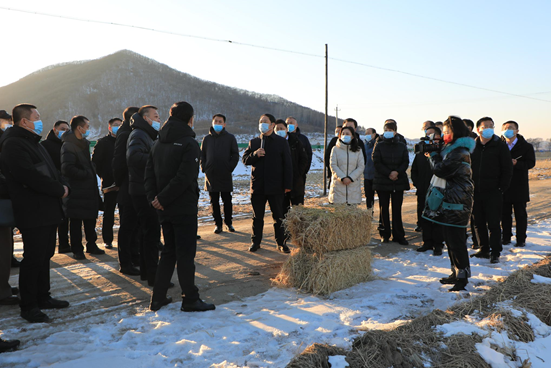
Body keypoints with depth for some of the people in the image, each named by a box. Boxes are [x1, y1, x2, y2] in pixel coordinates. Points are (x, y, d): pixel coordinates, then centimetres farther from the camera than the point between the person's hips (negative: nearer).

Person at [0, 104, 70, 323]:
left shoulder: (32, 142, 20)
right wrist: (59, 190, -15)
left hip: (48, 211, 10)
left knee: (44, 256, 16)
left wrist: (62, 186, 1)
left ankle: (43, 297, 27)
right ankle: (28, 306, 9)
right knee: (33, 259, -3)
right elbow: (30, 176, -24)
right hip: (33, 213, -10)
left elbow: (50, 171, 20)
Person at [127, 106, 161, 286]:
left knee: (147, 231, 16)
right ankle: (153, 276, -2)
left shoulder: (147, 135, 22)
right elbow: (133, 156, -31)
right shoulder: (138, 135, -12)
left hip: (146, 191, 11)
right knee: (152, 233, -7)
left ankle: (145, 271, 26)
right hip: (144, 192, -11)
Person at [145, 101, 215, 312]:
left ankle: (158, 298, 20)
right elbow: (184, 178, -21)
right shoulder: (189, 144, -12)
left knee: (169, 251, 17)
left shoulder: (159, 143, 11)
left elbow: (149, 174, 4)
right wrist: (162, 199, -15)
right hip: (184, 208, -7)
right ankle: (190, 300, 10)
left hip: (164, 209, 7)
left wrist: (154, 198, -4)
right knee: (185, 254, 1)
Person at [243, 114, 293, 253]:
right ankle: (255, 242, 20)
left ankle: (281, 243, 17)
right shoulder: (253, 142, 10)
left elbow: (287, 164, 0)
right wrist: (254, 154, -14)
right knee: (257, 216, 9)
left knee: (278, 216, 6)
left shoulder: (281, 142, 3)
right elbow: (245, 160, 8)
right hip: (257, 186, 2)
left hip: (276, 187, -2)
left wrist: (288, 185, -6)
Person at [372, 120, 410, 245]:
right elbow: (377, 163, -5)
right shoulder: (379, 145, 2)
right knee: (384, 208, 5)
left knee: (397, 209, 4)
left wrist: (397, 172, -15)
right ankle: (385, 234, 13)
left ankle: (398, 235, 10)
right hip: (382, 181, -1)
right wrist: (389, 173, -14)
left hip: (399, 181, 1)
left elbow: (406, 162, 3)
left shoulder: (401, 146, 8)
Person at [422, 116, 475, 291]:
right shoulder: (452, 148, 16)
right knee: (450, 239, 16)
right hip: (448, 201, 11)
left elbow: (441, 170, -21)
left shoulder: (459, 152, -17)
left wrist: (433, 155, -6)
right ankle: (456, 272, 26)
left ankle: (462, 276, 3)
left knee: (456, 240, -6)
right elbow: (442, 168, 19)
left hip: (456, 202, -11)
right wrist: (435, 153, 6)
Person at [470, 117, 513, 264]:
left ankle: (495, 253, 8)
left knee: (493, 224, -1)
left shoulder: (500, 146, -1)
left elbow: (507, 169, -1)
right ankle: (484, 250, 21)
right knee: (479, 223, 9)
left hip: (493, 192, -3)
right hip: (476, 192, 4)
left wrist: (501, 189, -7)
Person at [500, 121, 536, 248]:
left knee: (520, 214, 3)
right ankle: (506, 237, 18)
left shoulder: (526, 146, 2)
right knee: (505, 213, 7)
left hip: (519, 186, -2)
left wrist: (516, 163, -22)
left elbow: (531, 163, -7)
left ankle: (521, 239, 12)